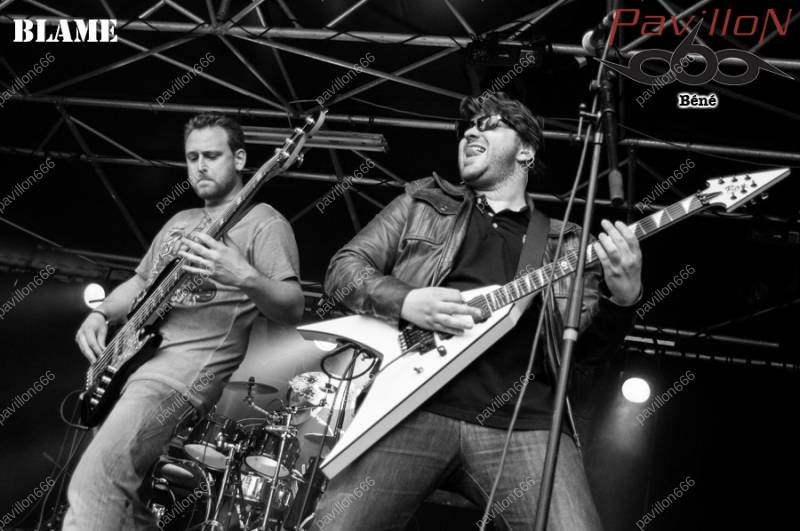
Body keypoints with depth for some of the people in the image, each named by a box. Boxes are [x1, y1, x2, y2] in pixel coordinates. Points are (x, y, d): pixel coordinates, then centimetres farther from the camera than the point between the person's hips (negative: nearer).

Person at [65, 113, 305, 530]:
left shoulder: (264, 223, -2)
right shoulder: (179, 221, 23)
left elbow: (293, 310, -11)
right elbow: (139, 281, 28)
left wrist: (244, 278, -30)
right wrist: (100, 315, 8)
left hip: (195, 359, -9)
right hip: (131, 352, 9)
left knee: (94, 483, -25)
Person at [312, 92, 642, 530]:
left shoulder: (563, 244, 20)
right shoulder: (423, 200, 19)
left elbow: (583, 345, 14)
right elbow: (343, 267, 14)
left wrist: (622, 298, -8)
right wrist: (405, 301, -7)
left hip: (522, 424, 1)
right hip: (412, 407, 0)